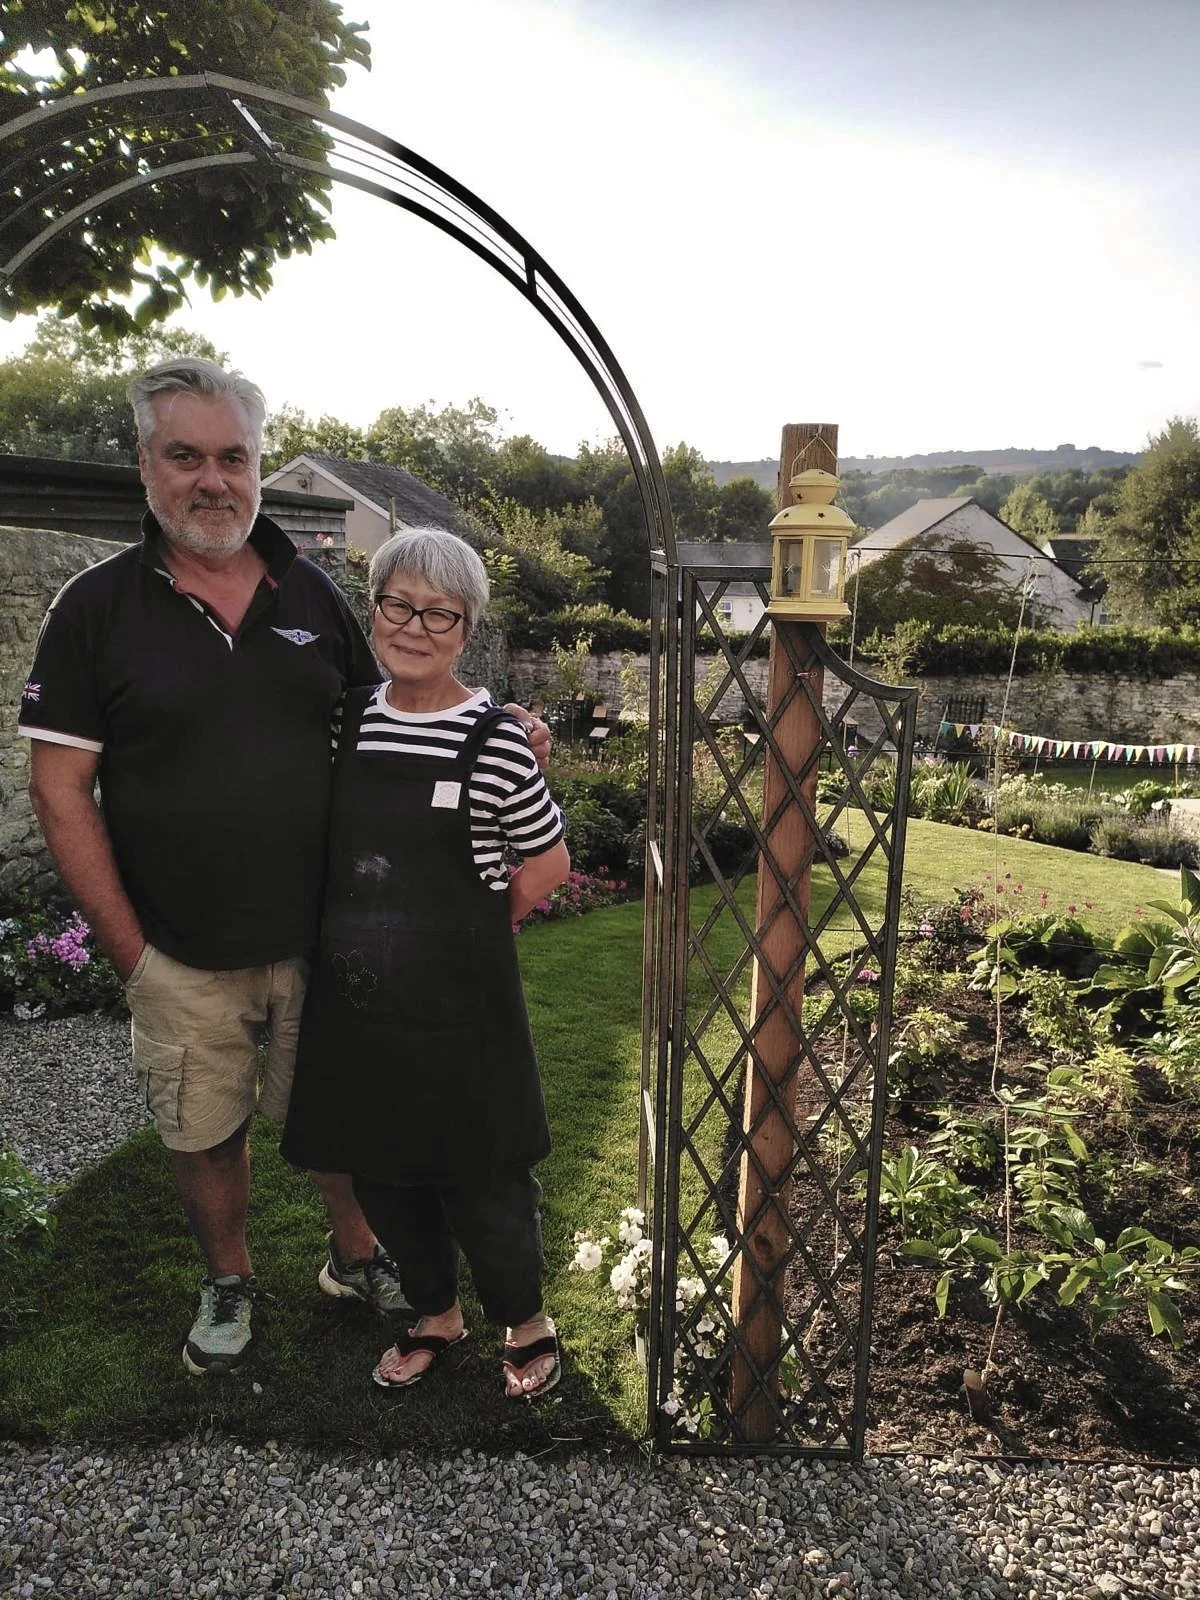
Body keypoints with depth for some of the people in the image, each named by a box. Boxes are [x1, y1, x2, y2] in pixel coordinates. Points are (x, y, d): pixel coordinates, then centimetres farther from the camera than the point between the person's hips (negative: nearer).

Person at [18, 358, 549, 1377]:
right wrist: (130, 950, -8)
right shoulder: (97, 608, -6)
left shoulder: (313, 593, 1)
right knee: (204, 1136, 17)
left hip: (324, 938, 2)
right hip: (183, 959, -1)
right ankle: (229, 1283, 44)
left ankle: (356, 1255, 44)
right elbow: (61, 791, -6)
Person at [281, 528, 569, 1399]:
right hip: (355, 996, 5)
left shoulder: (495, 739, -12)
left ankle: (527, 1320, 39)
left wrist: (464, 933, -1)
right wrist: (365, 933, 4)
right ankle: (437, 1314, 45)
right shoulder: (345, 720, 2)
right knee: (381, 1170, 18)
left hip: (459, 1001, -4)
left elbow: (548, 863, -1)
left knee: (480, 1176, 10)